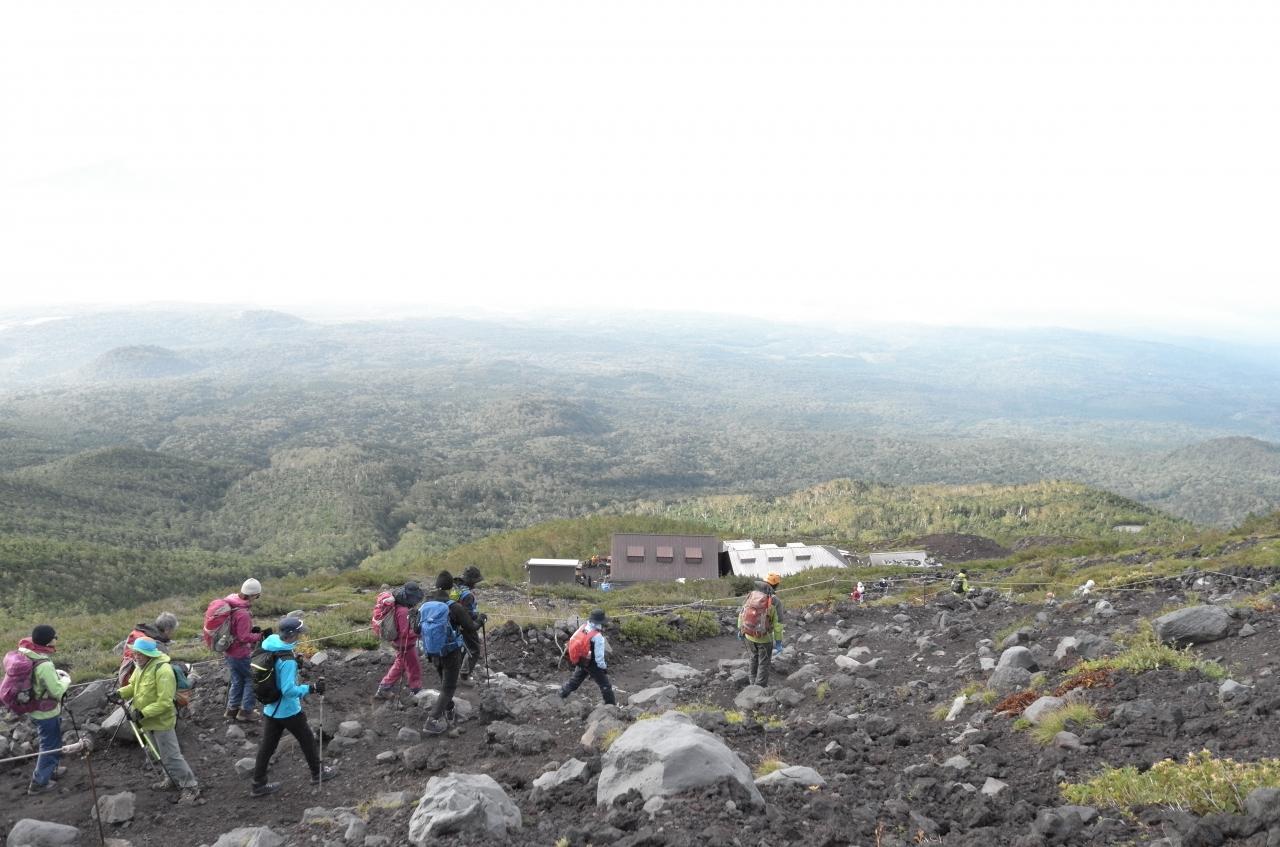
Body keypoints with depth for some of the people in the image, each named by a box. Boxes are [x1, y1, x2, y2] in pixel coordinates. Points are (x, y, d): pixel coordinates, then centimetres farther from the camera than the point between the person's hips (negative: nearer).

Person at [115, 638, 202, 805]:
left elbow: (165, 702, -28)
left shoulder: (162, 670, -28)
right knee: (162, 754, 23)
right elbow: (133, 686, 17)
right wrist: (120, 693, -2)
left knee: (171, 756, -6)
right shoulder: (141, 667, 1)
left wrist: (143, 713, -29)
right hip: (149, 721, 9)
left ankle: (191, 788, 0)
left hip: (161, 721, -9)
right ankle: (172, 779, 41)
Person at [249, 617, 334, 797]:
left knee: (267, 745, 16)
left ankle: (258, 785, 23)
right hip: (288, 710, -7)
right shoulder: (287, 660, -31)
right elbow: (288, 690, -30)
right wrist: (311, 688, -25)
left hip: (270, 708, 7)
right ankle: (318, 773, 32)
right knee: (307, 739, 14)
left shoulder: (269, 646, -5)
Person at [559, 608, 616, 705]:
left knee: (575, 680, 29)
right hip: (592, 664, -6)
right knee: (605, 685, 10)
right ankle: (611, 704, 19)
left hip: (580, 662, 6)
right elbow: (599, 656, -26)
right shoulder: (598, 637, -31)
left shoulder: (582, 628, -12)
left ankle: (562, 693, 44)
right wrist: (604, 667, -7)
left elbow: (572, 641, 2)